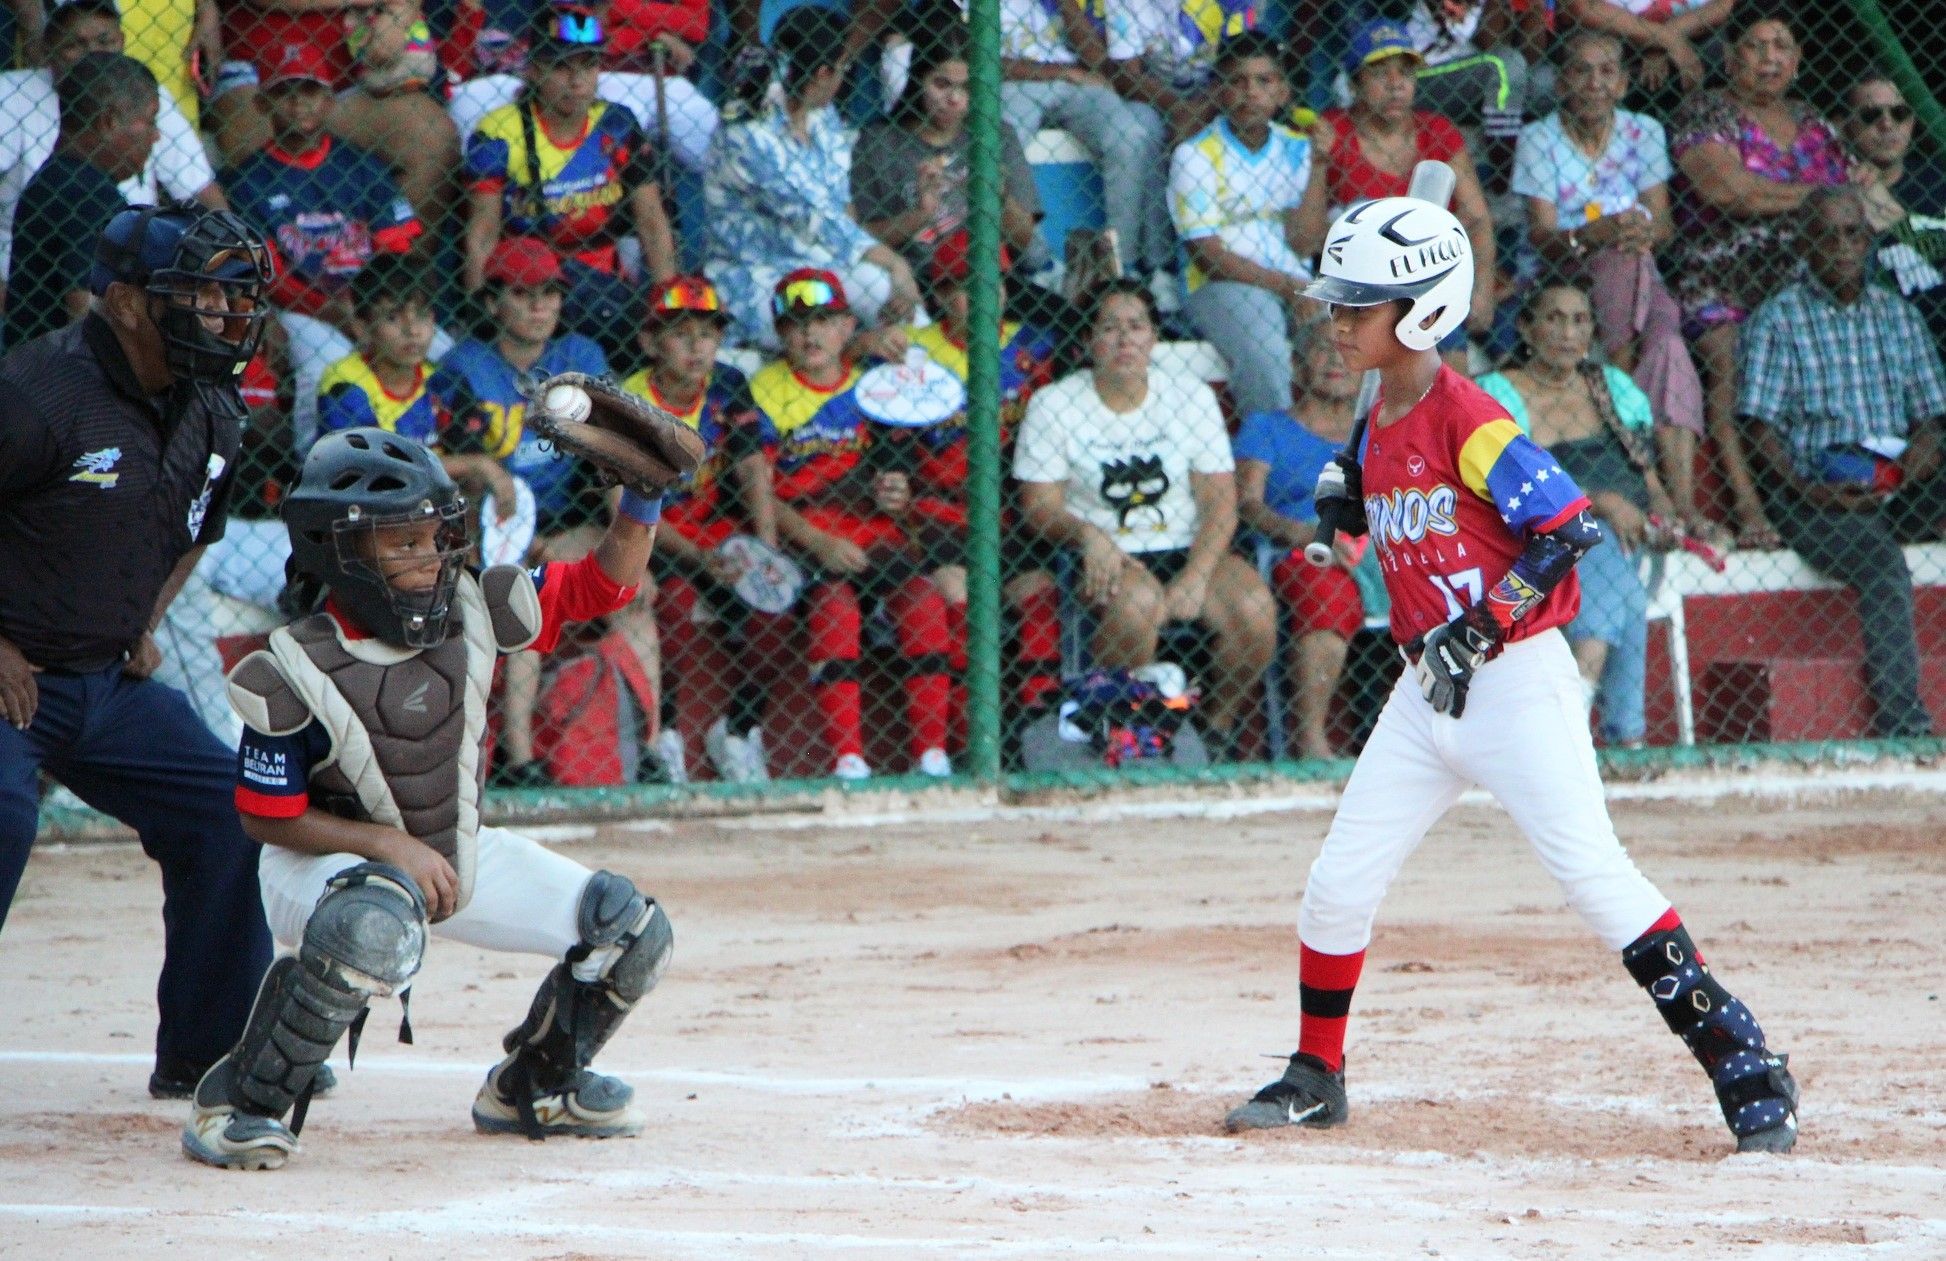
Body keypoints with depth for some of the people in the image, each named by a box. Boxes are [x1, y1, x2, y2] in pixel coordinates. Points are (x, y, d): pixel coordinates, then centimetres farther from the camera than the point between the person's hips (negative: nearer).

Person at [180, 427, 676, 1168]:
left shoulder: (473, 614, -9)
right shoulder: (297, 676, -23)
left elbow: (603, 585, -1)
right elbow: (267, 816, -17)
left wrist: (640, 503, -18)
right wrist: (390, 844, -26)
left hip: (457, 854, 7)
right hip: (326, 860, -7)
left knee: (633, 931, -1)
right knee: (376, 929, -44)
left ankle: (533, 1086, 25)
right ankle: (240, 1105, -26)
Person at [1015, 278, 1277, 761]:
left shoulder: (1192, 396, 6)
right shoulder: (1053, 405, 1)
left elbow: (1220, 503, 1)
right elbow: (1039, 505, -2)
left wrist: (1195, 579, -15)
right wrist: (1089, 535, -24)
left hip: (1188, 549, 3)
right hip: (1107, 558, -3)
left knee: (1254, 609, -25)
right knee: (1136, 603, -37)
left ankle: (1220, 726, 0)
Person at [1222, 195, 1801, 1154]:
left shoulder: (1466, 419, -16)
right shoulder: (1379, 426, 11)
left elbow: (1568, 527, -21)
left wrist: (1478, 630, -23)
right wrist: (1351, 499, 4)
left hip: (1514, 680, -8)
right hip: (1426, 692, 8)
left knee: (1594, 875, -15)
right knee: (1337, 887, 7)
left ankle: (1745, 1068, -11)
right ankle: (1315, 1079, 23)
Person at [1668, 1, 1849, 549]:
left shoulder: (1813, 124, 22)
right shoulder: (1705, 111, 5)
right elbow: (1725, 188, -11)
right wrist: (1811, 195, -2)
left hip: (1802, 280, 5)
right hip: (1723, 281, -4)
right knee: (1729, 377, -30)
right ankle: (1749, 509, -37)